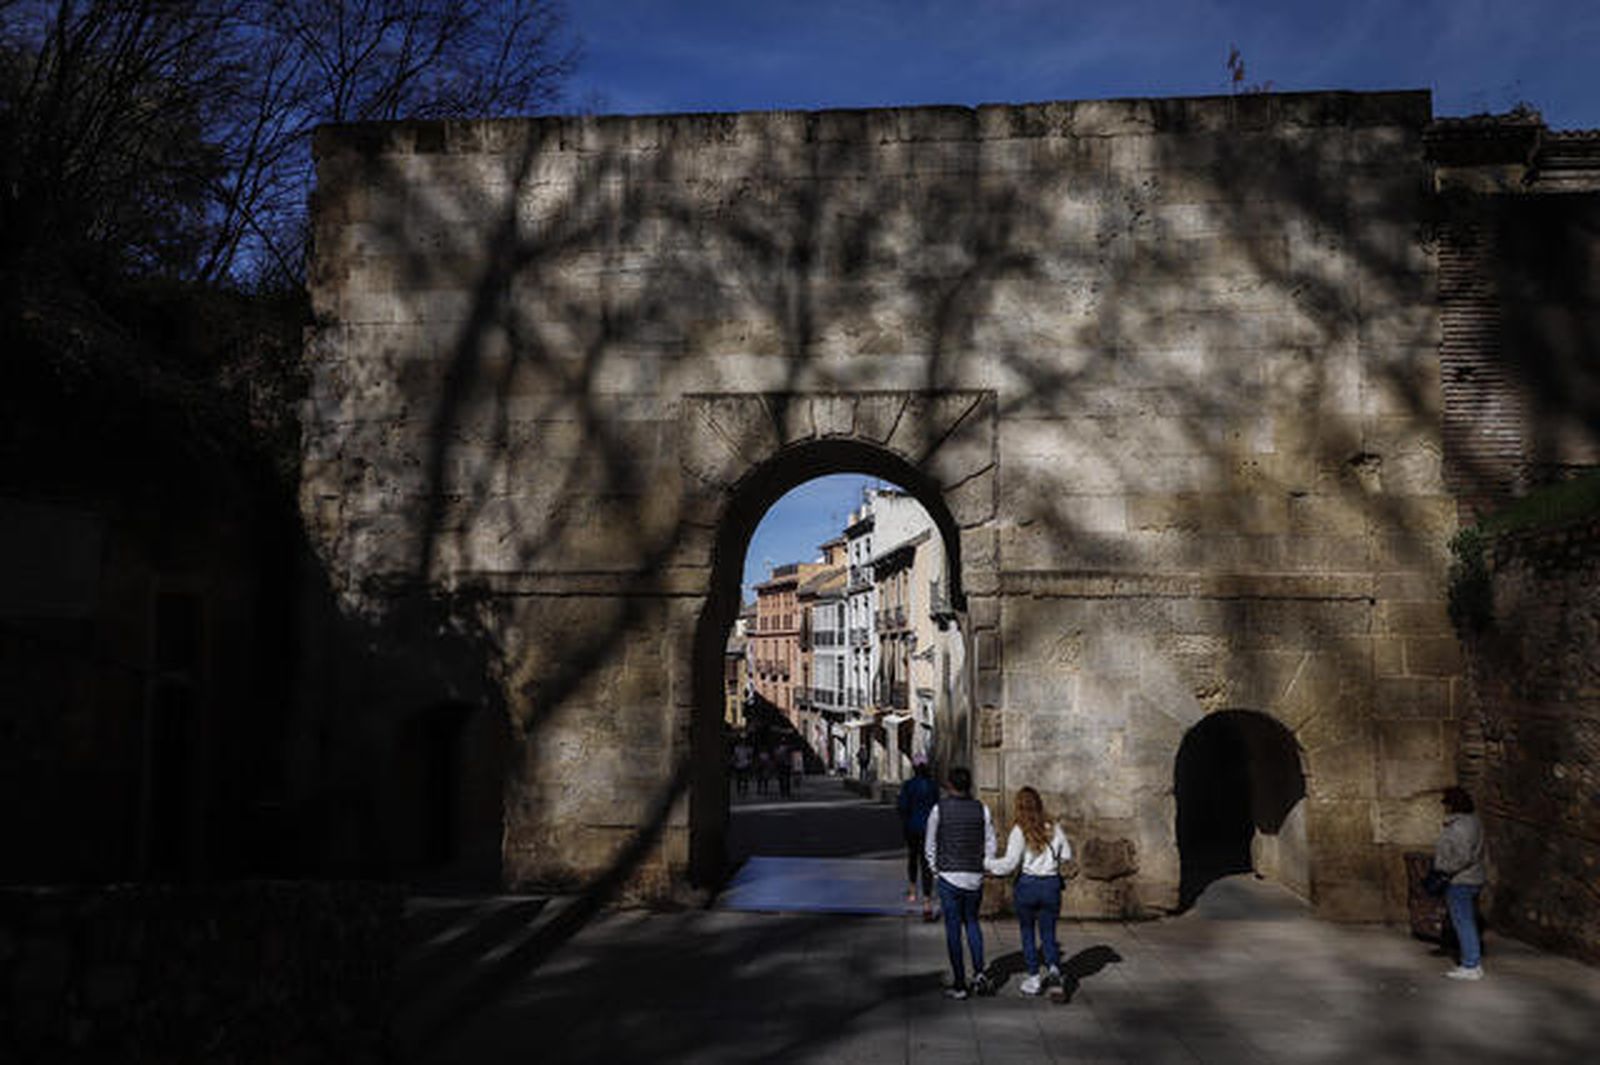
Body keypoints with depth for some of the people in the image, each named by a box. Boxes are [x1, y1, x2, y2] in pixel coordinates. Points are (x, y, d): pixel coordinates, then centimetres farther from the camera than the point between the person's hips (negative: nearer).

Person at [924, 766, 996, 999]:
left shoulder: (940, 809, -8)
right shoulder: (982, 809, -1)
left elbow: (930, 847, -2)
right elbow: (990, 846, 2)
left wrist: (936, 871, 11)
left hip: (949, 876, -2)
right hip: (975, 876, 3)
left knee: (953, 928, 5)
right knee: (972, 922, 20)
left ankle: (959, 984, 8)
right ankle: (979, 972, 4)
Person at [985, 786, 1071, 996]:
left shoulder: (1020, 831, -12)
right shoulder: (1053, 828, 0)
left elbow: (1009, 863, -14)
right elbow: (1066, 854, 9)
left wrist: (986, 864, -3)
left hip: (1028, 884, -3)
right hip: (1051, 884, 3)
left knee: (1028, 933, 12)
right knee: (1048, 931, 14)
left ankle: (1034, 977, 14)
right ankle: (1053, 966, -6)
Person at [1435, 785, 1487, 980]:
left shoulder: (1458, 826, -21)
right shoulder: (1473, 821, 12)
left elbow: (1463, 857, -27)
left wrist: (1444, 870, -19)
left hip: (1460, 882, -10)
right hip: (1474, 879, 10)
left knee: (1463, 923, -4)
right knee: (1469, 923, 16)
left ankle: (1470, 967, 1)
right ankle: (1475, 963, 22)